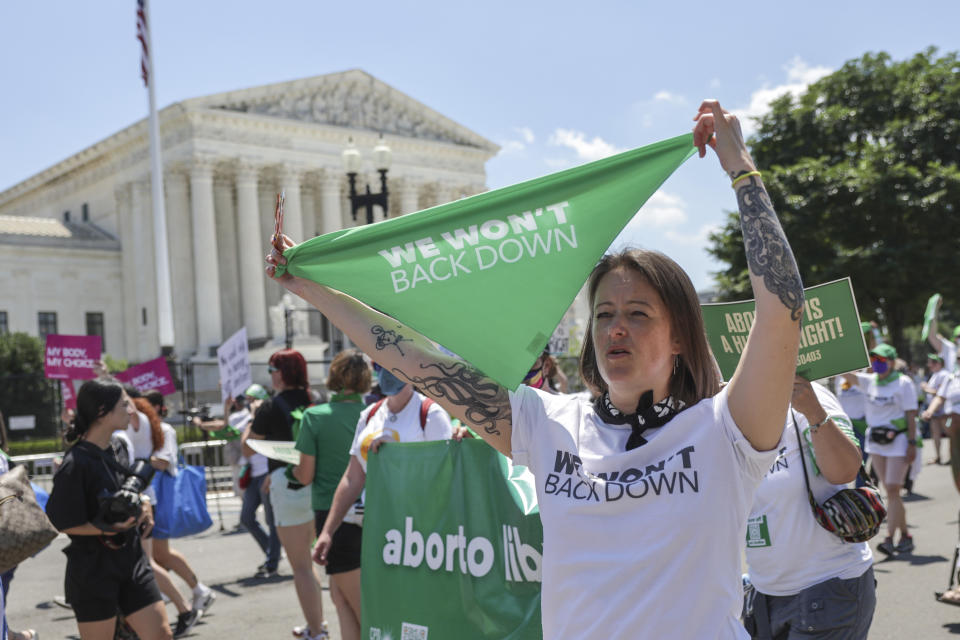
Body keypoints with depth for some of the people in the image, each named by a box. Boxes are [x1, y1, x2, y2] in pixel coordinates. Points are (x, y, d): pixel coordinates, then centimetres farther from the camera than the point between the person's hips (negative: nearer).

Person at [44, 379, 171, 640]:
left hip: (132, 560, 7)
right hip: (92, 569, -7)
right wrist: (105, 528, -26)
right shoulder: (76, 464, -17)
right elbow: (60, 522, -14)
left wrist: (142, 505, 2)